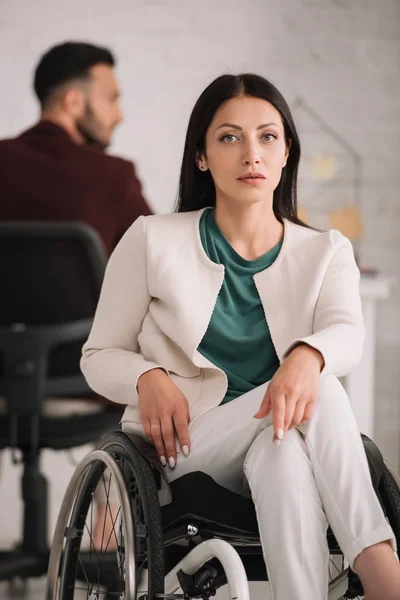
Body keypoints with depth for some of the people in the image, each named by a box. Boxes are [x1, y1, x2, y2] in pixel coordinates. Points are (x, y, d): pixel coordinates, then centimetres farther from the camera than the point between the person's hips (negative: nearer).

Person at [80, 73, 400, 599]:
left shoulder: (326, 253, 8)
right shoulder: (153, 241, 3)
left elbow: (347, 331, -13)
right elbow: (99, 356, 7)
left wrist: (308, 355, -39)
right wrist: (148, 378, -18)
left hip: (286, 452, 2)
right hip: (181, 450, -2)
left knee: (285, 453, -39)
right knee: (319, 391, -33)